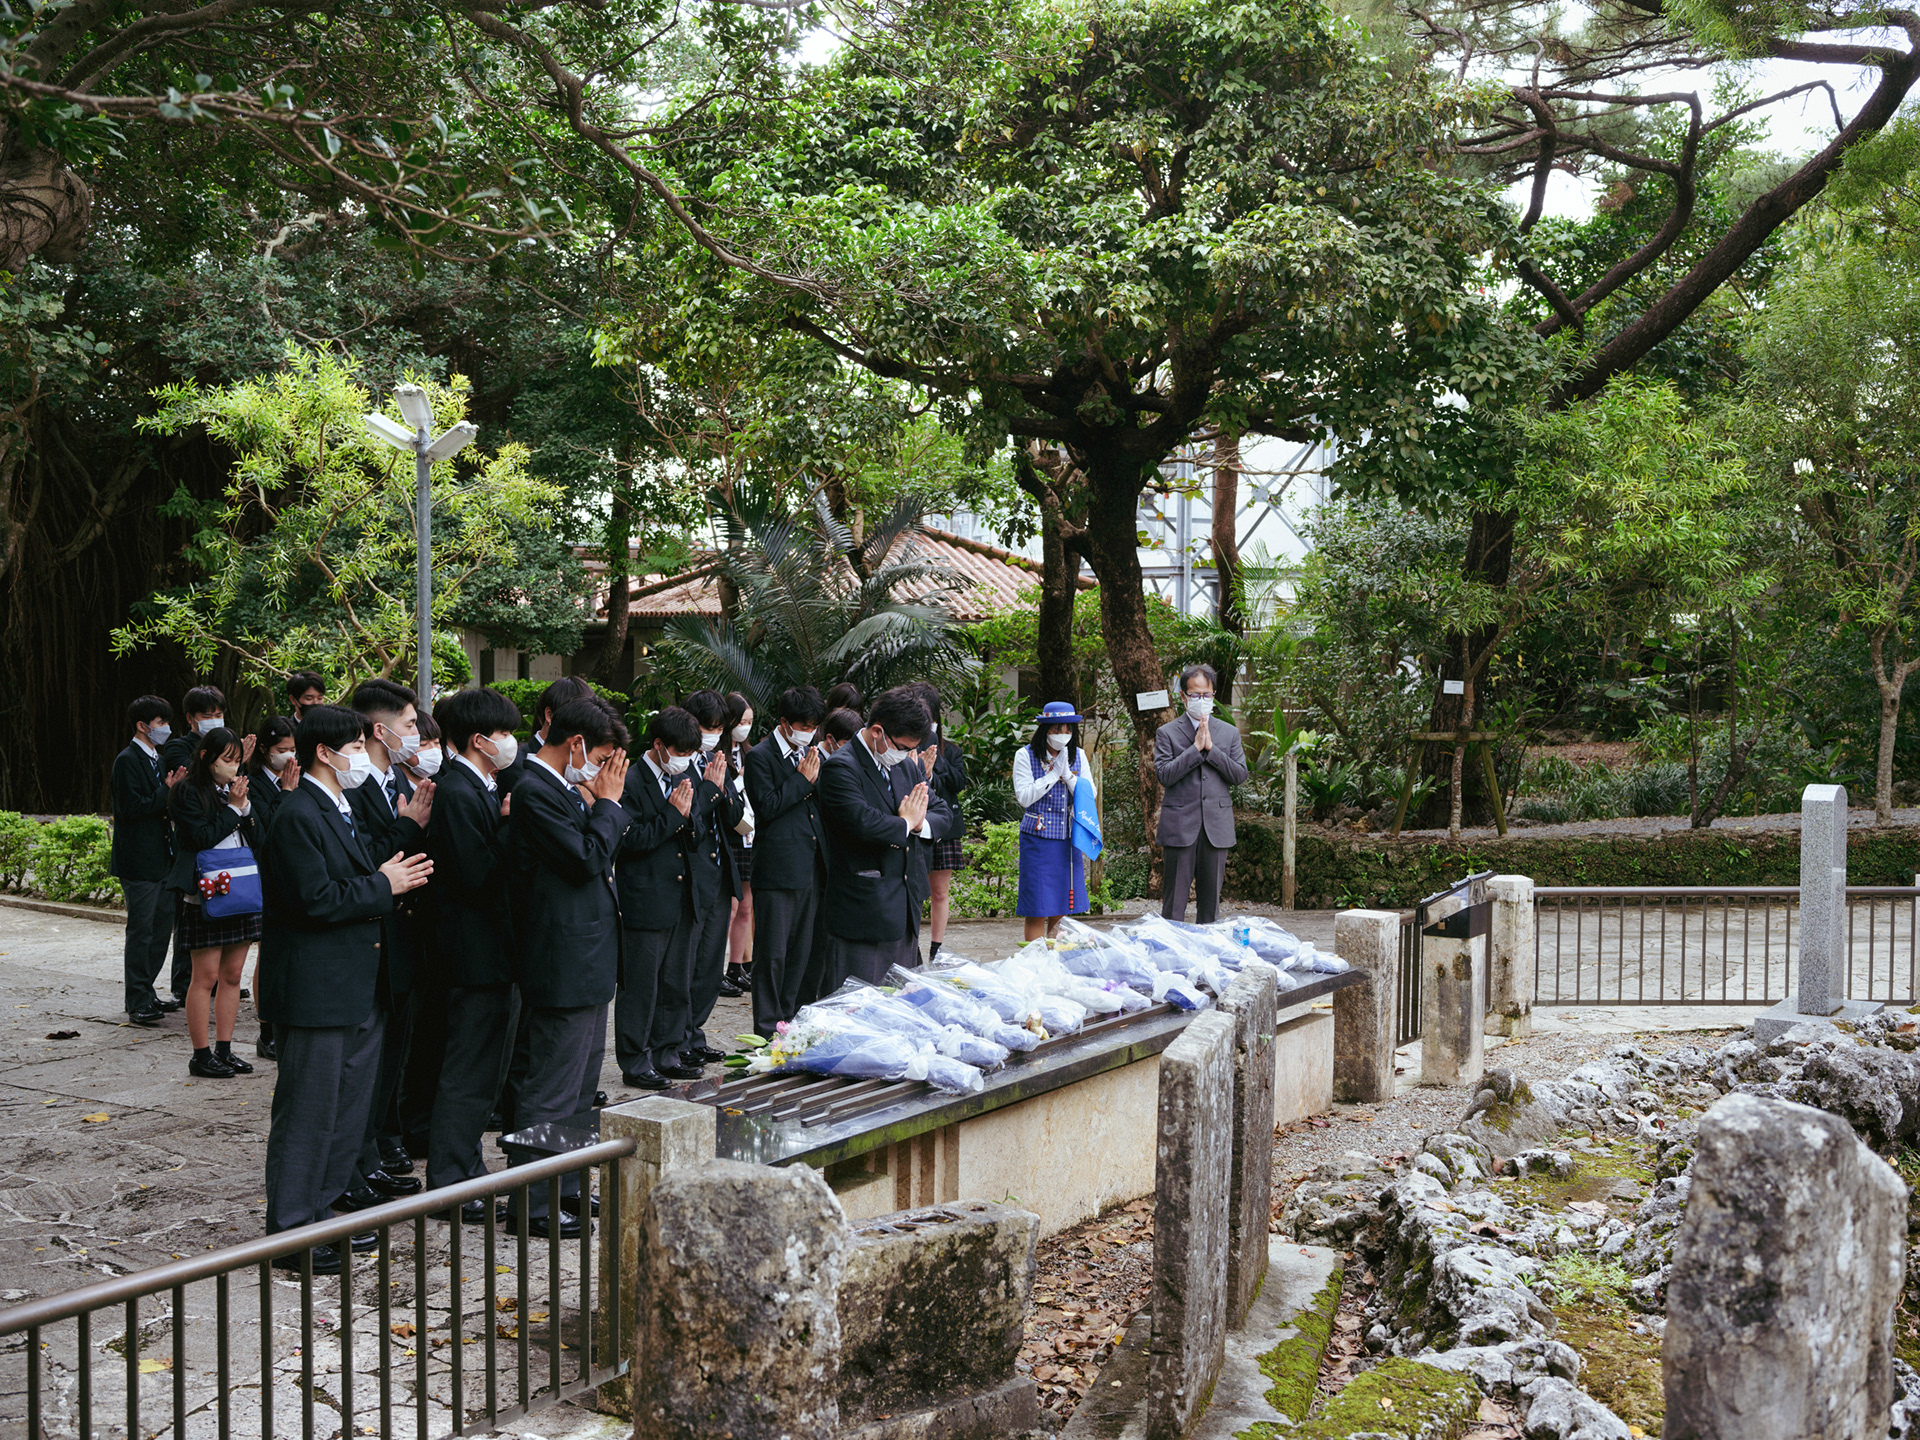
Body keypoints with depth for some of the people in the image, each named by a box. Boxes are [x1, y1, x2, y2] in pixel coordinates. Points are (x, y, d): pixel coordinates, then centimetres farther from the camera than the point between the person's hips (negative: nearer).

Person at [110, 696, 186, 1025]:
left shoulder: (158, 760, 17)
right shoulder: (127, 761, -11)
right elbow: (132, 807, -20)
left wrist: (174, 790, 2)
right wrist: (167, 792, -16)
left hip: (161, 860, 9)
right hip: (139, 862, -9)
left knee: (163, 925, 12)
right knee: (141, 930, -4)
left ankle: (146, 994, 21)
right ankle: (138, 1002, 3)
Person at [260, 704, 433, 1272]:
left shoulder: (342, 811, 17)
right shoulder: (297, 815, -15)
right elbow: (316, 900, -22)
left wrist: (397, 873, 2)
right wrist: (383, 885, -13)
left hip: (355, 989, 10)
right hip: (314, 991, -10)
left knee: (346, 1111, 15)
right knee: (307, 1113, -2)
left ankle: (317, 1215, 26)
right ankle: (289, 1234, 8)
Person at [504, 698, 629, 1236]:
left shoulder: (566, 789, 13)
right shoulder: (535, 791, -18)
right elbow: (586, 859, -22)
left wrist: (599, 803, 6)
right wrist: (607, 802, -12)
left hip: (587, 960, 11)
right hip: (564, 964, -11)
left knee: (579, 1086, 19)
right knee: (551, 1091, -2)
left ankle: (565, 1187, 31)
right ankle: (531, 1206, 6)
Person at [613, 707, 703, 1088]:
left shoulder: (685, 778, 11)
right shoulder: (631, 782, -12)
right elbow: (631, 839, -18)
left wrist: (687, 816, -7)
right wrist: (673, 814, -17)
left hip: (681, 899, 8)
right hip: (645, 902, -8)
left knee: (676, 983, 14)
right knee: (640, 985, 0)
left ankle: (667, 1054, 25)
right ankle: (635, 1062, 9)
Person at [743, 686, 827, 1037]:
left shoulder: (816, 754, 15)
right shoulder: (760, 757, -5)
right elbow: (766, 807, -14)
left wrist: (818, 779, -2)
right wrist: (803, 780, -11)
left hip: (814, 867, 6)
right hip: (777, 869, -6)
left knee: (803, 951, 12)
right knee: (773, 953, -1)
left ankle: (792, 1020, 22)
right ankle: (767, 1030, 7)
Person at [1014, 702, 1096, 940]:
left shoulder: (1078, 755, 9)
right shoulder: (1025, 755, -3)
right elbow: (1024, 797, -11)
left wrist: (1067, 774, -12)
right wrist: (1053, 773, -13)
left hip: (1069, 840, 4)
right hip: (1038, 839, -4)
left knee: (1062, 909, 8)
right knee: (1037, 912, -4)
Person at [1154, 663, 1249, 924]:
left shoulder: (1229, 733, 12)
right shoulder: (1167, 733, 5)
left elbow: (1240, 775, 3)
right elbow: (1164, 774, -8)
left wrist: (1211, 748, -6)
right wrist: (1195, 748, -13)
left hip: (1217, 826, 2)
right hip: (1180, 826, -2)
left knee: (1211, 896, 7)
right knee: (1175, 898, -1)